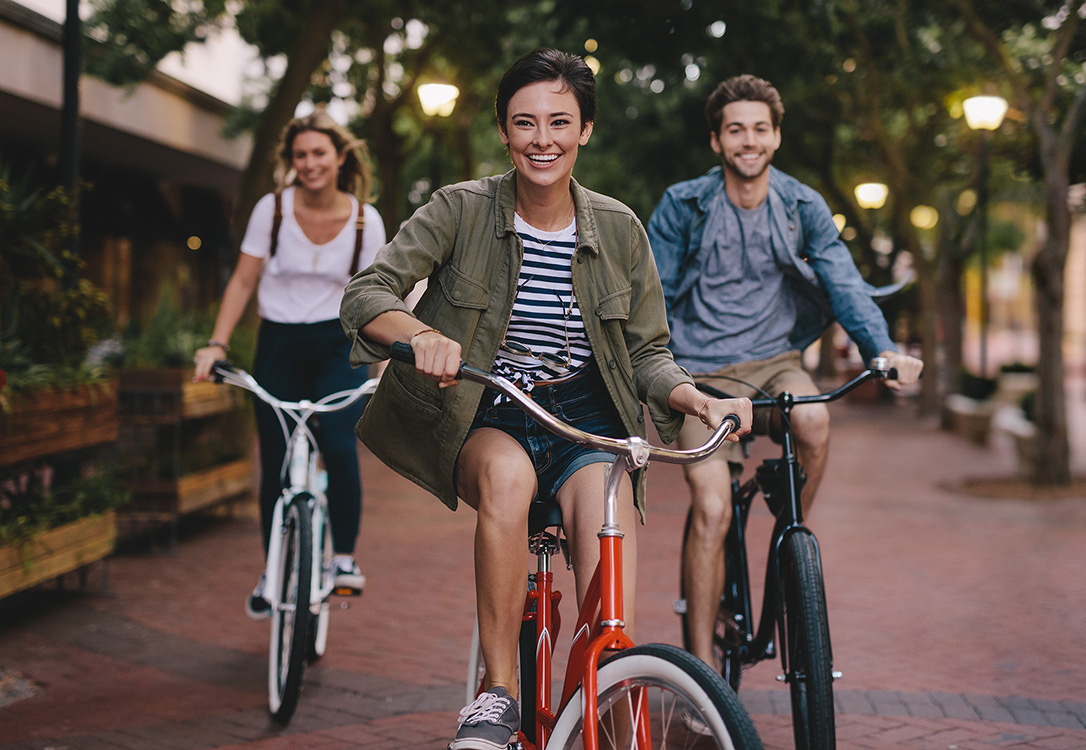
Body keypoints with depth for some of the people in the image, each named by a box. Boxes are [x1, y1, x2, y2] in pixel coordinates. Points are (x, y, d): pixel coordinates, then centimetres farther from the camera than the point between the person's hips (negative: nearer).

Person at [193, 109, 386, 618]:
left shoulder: (365, 219, -3)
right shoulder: (272, 209, -4)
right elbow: (243, 280, 0)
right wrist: (217, 344, -9)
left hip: (337, 346, -1)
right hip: (279, 346, 1)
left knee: (339, 446, -24)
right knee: (276, 463, 1)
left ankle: (345, 556, -4)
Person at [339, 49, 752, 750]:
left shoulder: (618, 229, -1)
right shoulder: (462, 209, -7)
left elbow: (648, 353, 4)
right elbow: (365, 294, -16)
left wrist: (701, 401, -17)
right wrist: (423, 335, -38)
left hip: (587, 421, 2)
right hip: (484, 420, -1)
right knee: (507, 475, -38)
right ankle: (498, 693, -26)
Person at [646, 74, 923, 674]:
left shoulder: (803, 207, 2)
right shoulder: (682, 206, -4)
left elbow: (843, 281, -5)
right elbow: (651, 296, 0)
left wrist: (883, 349, -22)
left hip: (773, 360, 2)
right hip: (702, 370, -2)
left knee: (814, 422, -33)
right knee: (712, 511, -16)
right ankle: (702, 666, -5)